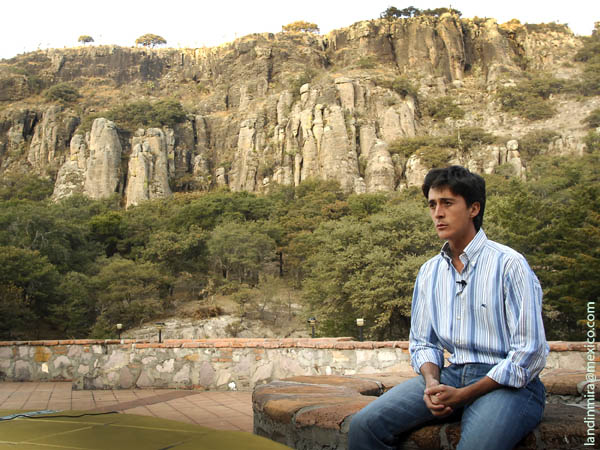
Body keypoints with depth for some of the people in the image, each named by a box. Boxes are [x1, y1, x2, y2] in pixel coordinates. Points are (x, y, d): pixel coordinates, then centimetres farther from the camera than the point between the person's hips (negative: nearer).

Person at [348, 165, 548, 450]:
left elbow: (530, 353, -10)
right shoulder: (429, 272, 11)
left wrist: (463, 395, -14)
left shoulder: (509, 265, -7)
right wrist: (432, 383, -6)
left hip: (508, 383, -4)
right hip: (452, 374, 5)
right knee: (365, 425, -15)